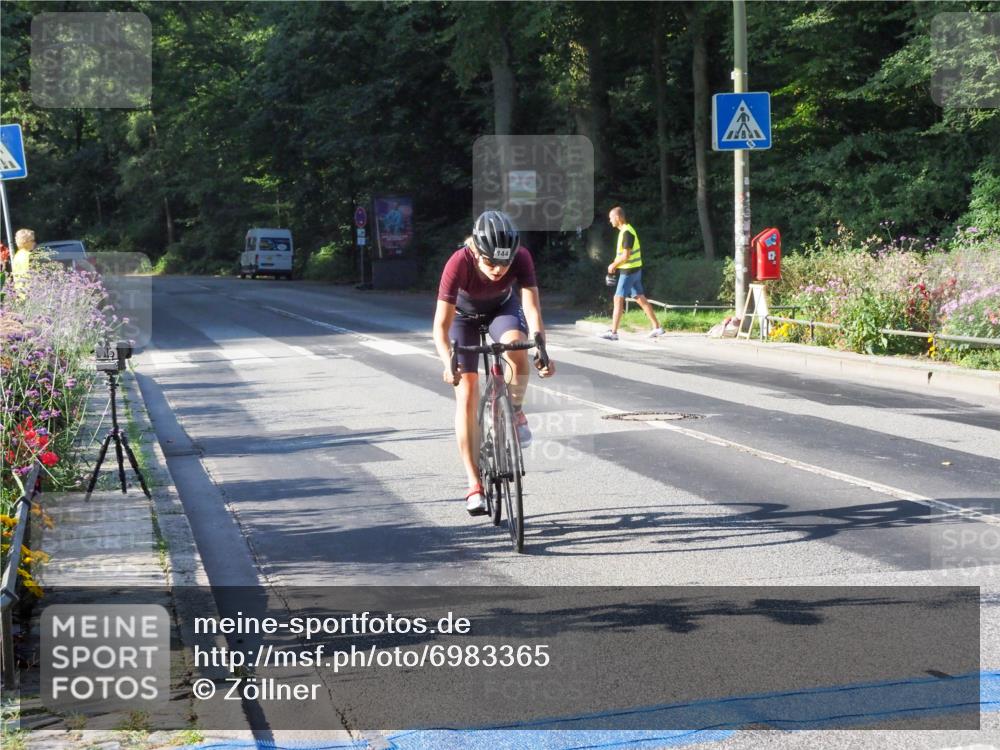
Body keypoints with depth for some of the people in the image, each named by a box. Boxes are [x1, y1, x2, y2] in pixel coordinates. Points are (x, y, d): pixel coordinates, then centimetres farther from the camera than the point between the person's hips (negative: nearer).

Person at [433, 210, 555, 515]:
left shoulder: (521, 258, -32)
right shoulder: (459, 263, -38)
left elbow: (532, 309, -37)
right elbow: (441, 327, -38)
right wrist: (449, 363, -54)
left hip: (503, 308, 1)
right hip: (465, 314, -1)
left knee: (516, 346, -34)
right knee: (466, 395, -10)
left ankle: (515, 411, -7)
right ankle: (474, 484, -3)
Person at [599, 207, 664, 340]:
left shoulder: (626, 232, -18)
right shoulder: (626, 230, 13)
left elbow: (626, 255, -22)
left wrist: (613, 265, -10)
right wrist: (614, 265, 11)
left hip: (629, 271, -10)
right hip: (635, 270, 10)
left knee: (618, 300, -7)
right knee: (641, 299, 11)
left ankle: (613, 332, -7)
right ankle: (657, 327, 13)